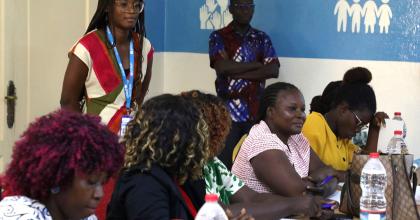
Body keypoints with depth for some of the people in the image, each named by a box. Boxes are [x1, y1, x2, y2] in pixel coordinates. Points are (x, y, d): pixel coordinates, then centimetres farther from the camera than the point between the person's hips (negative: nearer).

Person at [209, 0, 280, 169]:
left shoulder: (261, 38, 12)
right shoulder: (218, 37, 4)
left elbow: (273, 70, -3)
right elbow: (222, 67, -14)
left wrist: (236, 73, -10)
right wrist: (256, 64, -6)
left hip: (256, 110, 2)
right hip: (227, 111, -2)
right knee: (223, 162, -4)